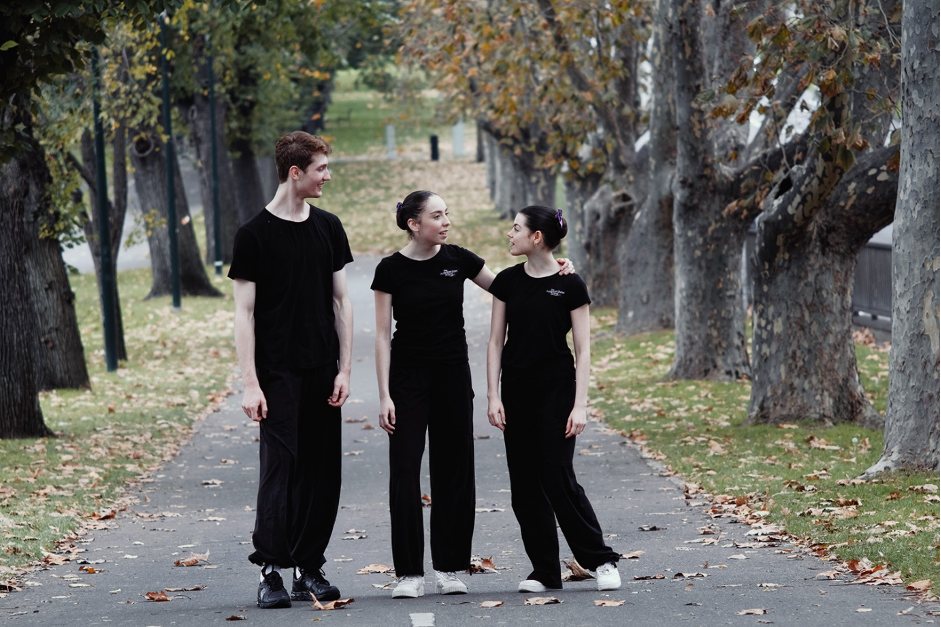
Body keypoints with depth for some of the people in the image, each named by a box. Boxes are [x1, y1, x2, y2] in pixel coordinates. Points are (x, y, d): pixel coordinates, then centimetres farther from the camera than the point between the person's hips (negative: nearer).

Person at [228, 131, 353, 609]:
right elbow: (244, 313, -5)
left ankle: (309, 569, 12)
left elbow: (341, 302, 12)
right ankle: (270, 570, -7)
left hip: (322, 373, 5)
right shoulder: (254, 234, -4)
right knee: (279, 468, -9)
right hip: (278, 374, -5)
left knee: (323, 472, 4)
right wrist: (250, 384, -11)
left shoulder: (328, 228, 10)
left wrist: (344, 369, 4)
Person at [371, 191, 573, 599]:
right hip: (408, 378, -3)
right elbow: (383, 335, -5)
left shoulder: (458, 259, 1)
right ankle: (409, 572, -1)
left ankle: (449, 568, 12)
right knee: (405, 470, -6)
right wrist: (384, 396, -10)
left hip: (453, 377, 3)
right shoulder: (392, 270, -6)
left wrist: (553, 272, -3)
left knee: (454, 469, 4)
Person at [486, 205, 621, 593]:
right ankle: (545, 571, 10)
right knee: (525, 485, 3)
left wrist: (580, 404, -11)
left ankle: (601, 560, 2)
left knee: (558, 479, -10)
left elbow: (582, 350, -5)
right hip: (517, 393, 4)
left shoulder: (570, 285, -6)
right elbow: (496, 342, 6)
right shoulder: (507, 282, 5)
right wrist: (493, 396, -1)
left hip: (557, 392, -4)